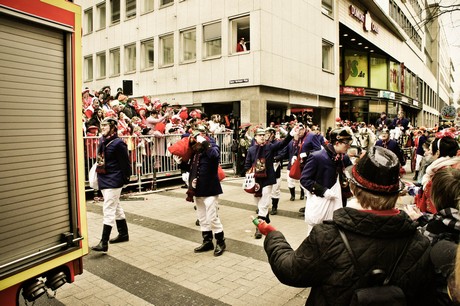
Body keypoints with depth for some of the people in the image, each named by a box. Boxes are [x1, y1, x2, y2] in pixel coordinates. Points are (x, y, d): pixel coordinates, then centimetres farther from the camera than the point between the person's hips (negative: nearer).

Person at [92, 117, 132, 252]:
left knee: (109, 210, -8)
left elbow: (125, 163, -13)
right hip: (103, 180, 9)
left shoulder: (118, 143, -15)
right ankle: (123, 234, 33)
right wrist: (99, 176, 17)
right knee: (116, 207, 19)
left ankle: (104, 243, -4)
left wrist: (126, 179, -10)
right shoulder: (101, 141, 9)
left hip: (113, 181, -9)